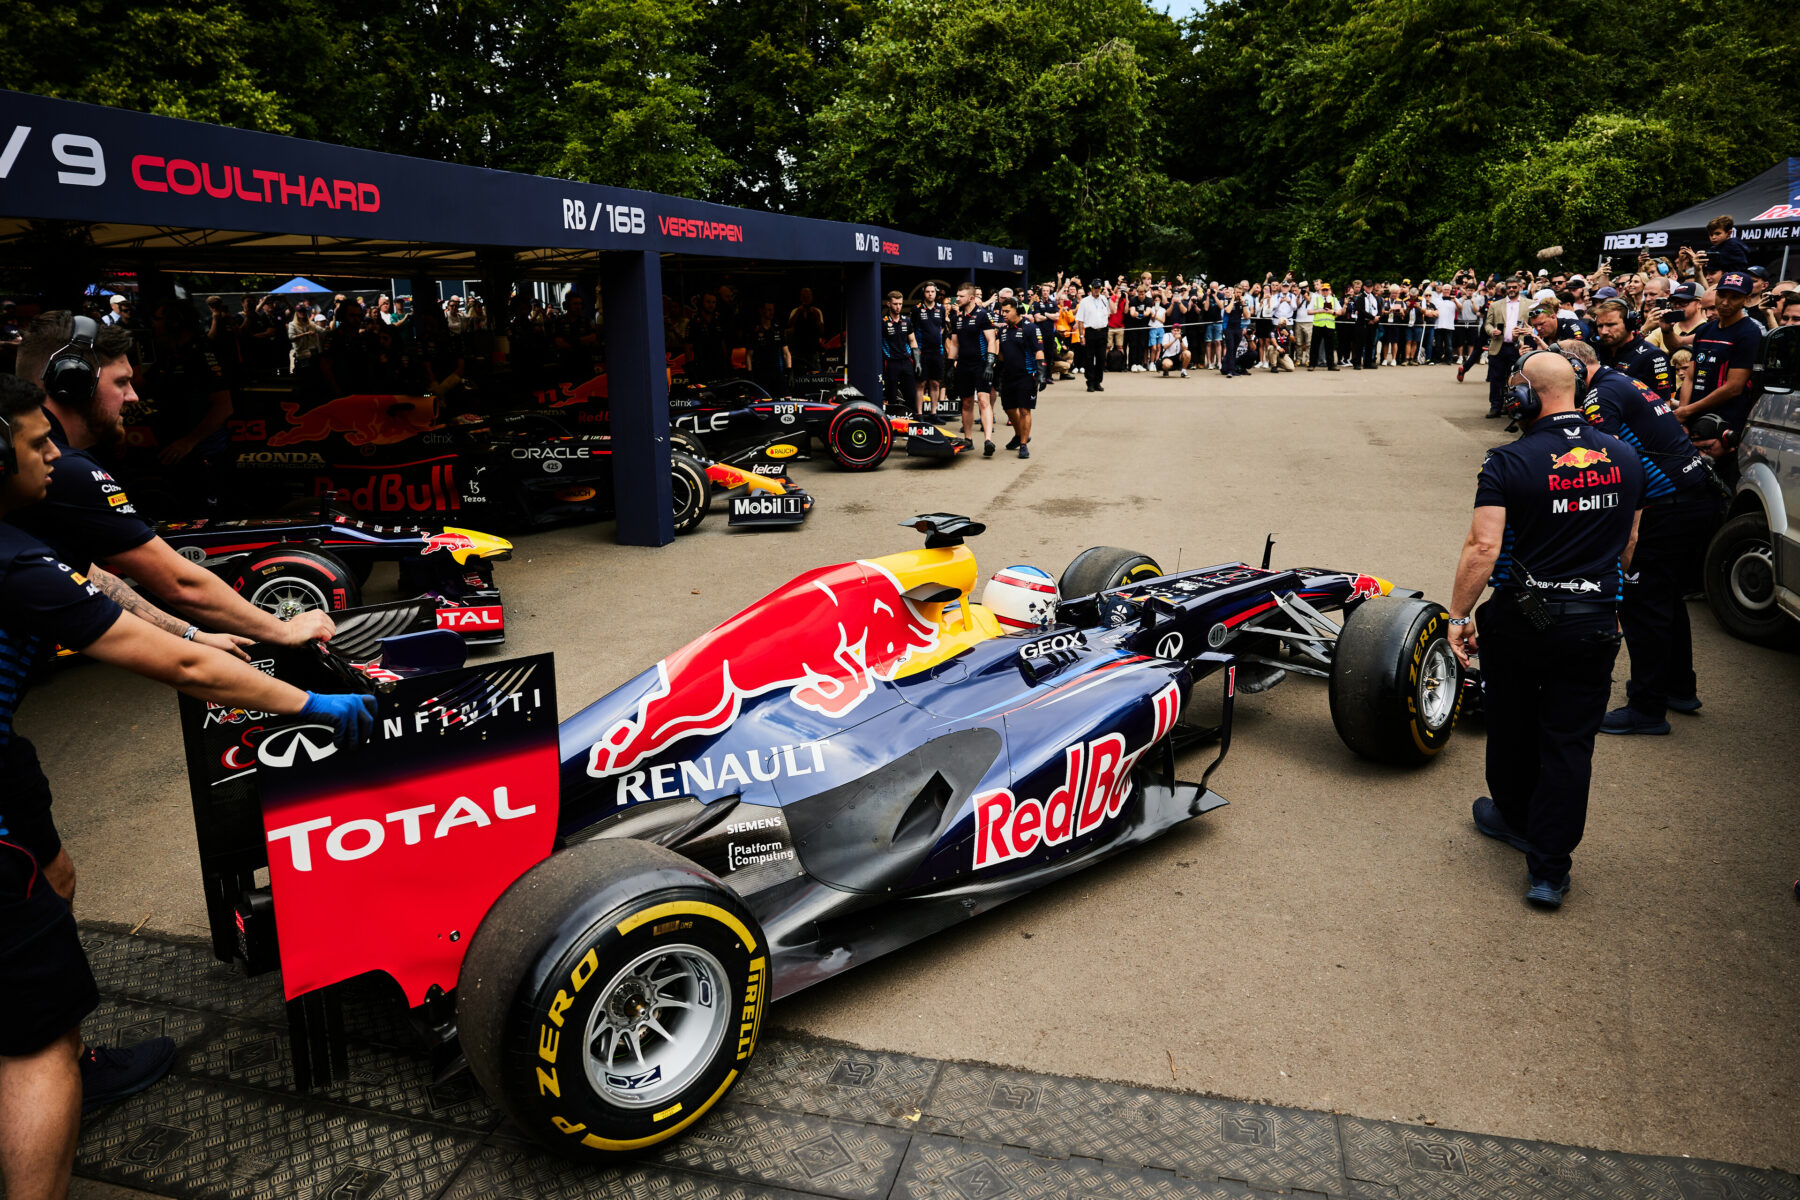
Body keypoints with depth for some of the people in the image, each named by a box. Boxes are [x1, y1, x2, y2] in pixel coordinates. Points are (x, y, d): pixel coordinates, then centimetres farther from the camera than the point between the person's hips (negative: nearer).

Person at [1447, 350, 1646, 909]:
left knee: (1513, 726, 19)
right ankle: (1549, 870, 8)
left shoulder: (1510, 462, -14)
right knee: (1570, 742, 7)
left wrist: (1458, 617, -12)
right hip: (1595, 624, 3)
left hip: (1519, 619, -3)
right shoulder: (1625, 458, 3)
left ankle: (1514, 816, 41)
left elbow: (1483, 549, -20)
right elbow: (1628, 544, 15)